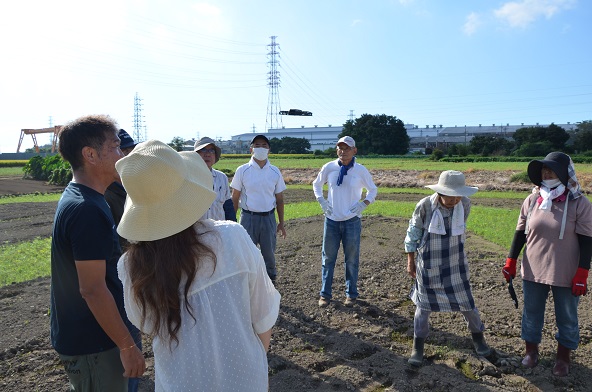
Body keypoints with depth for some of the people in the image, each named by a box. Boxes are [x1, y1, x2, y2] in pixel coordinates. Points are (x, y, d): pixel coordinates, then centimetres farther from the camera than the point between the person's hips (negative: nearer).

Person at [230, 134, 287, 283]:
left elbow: (279, 199, 8)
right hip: (248, 217, -2)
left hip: (269, 217, 2)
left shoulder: (275, 172, 4)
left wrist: (281, 223, 8)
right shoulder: (242, 170, -2)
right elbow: (235, 198, 0)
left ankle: (271, 281, 34)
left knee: (269, 253, 13)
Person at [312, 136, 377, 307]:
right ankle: (325, 294, 22)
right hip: (331, 220, 1)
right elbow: (316, 185, 15)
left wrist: (363, 204, -3)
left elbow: (372, 190, 12)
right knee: (328, 258, 8)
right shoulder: (328, 168, -2)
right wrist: (322, 202, 3)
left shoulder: (361, 170, -4)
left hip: (352, 221, -1)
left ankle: (351, 294, 25)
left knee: (352, 259, 9)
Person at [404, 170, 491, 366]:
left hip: (455, 264, 2)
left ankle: (477, 337, 39)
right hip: (429, 265, -2)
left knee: (466, 302, 11)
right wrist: (410, 260, -2)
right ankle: (418, 346, 26)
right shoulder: (425, 205, -19)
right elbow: (413, 233, -6)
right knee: (424, 305, 9)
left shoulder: (465, 204, -12)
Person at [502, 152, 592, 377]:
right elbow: (520, 233, 5)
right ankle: (531, 351, 36)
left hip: (566, 274, -3)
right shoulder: (531, 201, -2)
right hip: (533, 271, 3)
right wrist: (511, 261, 2)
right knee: (531, 314, 16)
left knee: (566, 318, 15)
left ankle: (563, 357, 36)